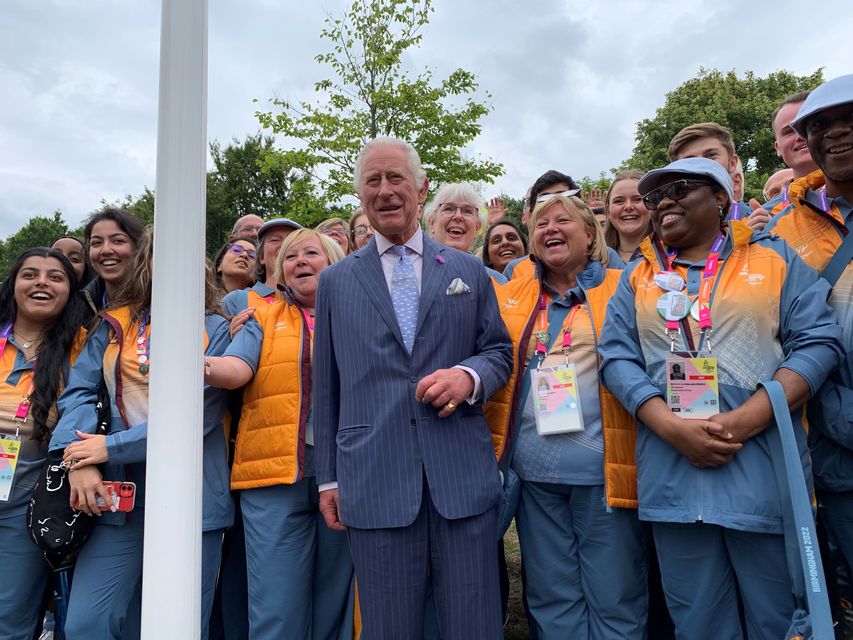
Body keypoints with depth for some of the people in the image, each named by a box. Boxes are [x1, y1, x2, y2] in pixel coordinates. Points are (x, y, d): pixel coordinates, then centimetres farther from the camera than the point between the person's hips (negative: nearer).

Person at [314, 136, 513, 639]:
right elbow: (327, 386, 11)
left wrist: (469, 376, -11)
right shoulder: (335, 281, 10)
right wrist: (328, 477, 9)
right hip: (373, 481, 0)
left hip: (464, 477, 0)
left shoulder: (469, 270, 10)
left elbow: (500, 352, 12)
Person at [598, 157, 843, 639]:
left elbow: (818, 342, -2)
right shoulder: (638, 277, 11)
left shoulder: (775, 257, 7)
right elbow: (617, 356, 2)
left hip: (765, 470, -1)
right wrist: (672, 428, -13)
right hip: (672, 476, 2)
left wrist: (745, 420, -15)